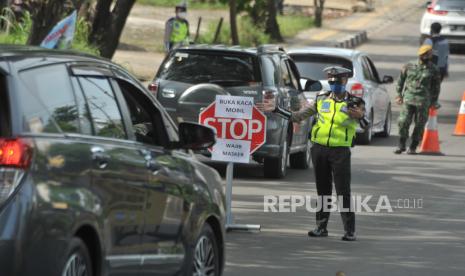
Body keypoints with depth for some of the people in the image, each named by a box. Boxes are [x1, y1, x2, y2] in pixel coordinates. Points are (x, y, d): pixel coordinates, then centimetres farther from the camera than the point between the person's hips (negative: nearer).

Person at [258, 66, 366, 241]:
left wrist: (359, 115, -45)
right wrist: (275, 109, 8)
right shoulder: (321, 100, 9)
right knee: (322, 190, 10)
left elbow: (361, 113, -22)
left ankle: (350, 230, -4)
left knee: (343, 192, -7)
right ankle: (321, 227, 17)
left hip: (340, 150, -4)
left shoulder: (353, 102, -1)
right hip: (319, 149, 4)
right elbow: (297, 116, 12)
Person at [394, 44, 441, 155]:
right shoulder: (409, 66, 5)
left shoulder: (433, 70, 3)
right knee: (403, 122, -6)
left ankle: (413, 147, 11)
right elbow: (401, 80, 13)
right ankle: (401, 145, 7)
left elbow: (436, 86, 9)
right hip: (408, 100, 0)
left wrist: (434, 101, 7)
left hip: (423, 102, 0)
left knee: (419, 125, 1)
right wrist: (399, 94, 10)